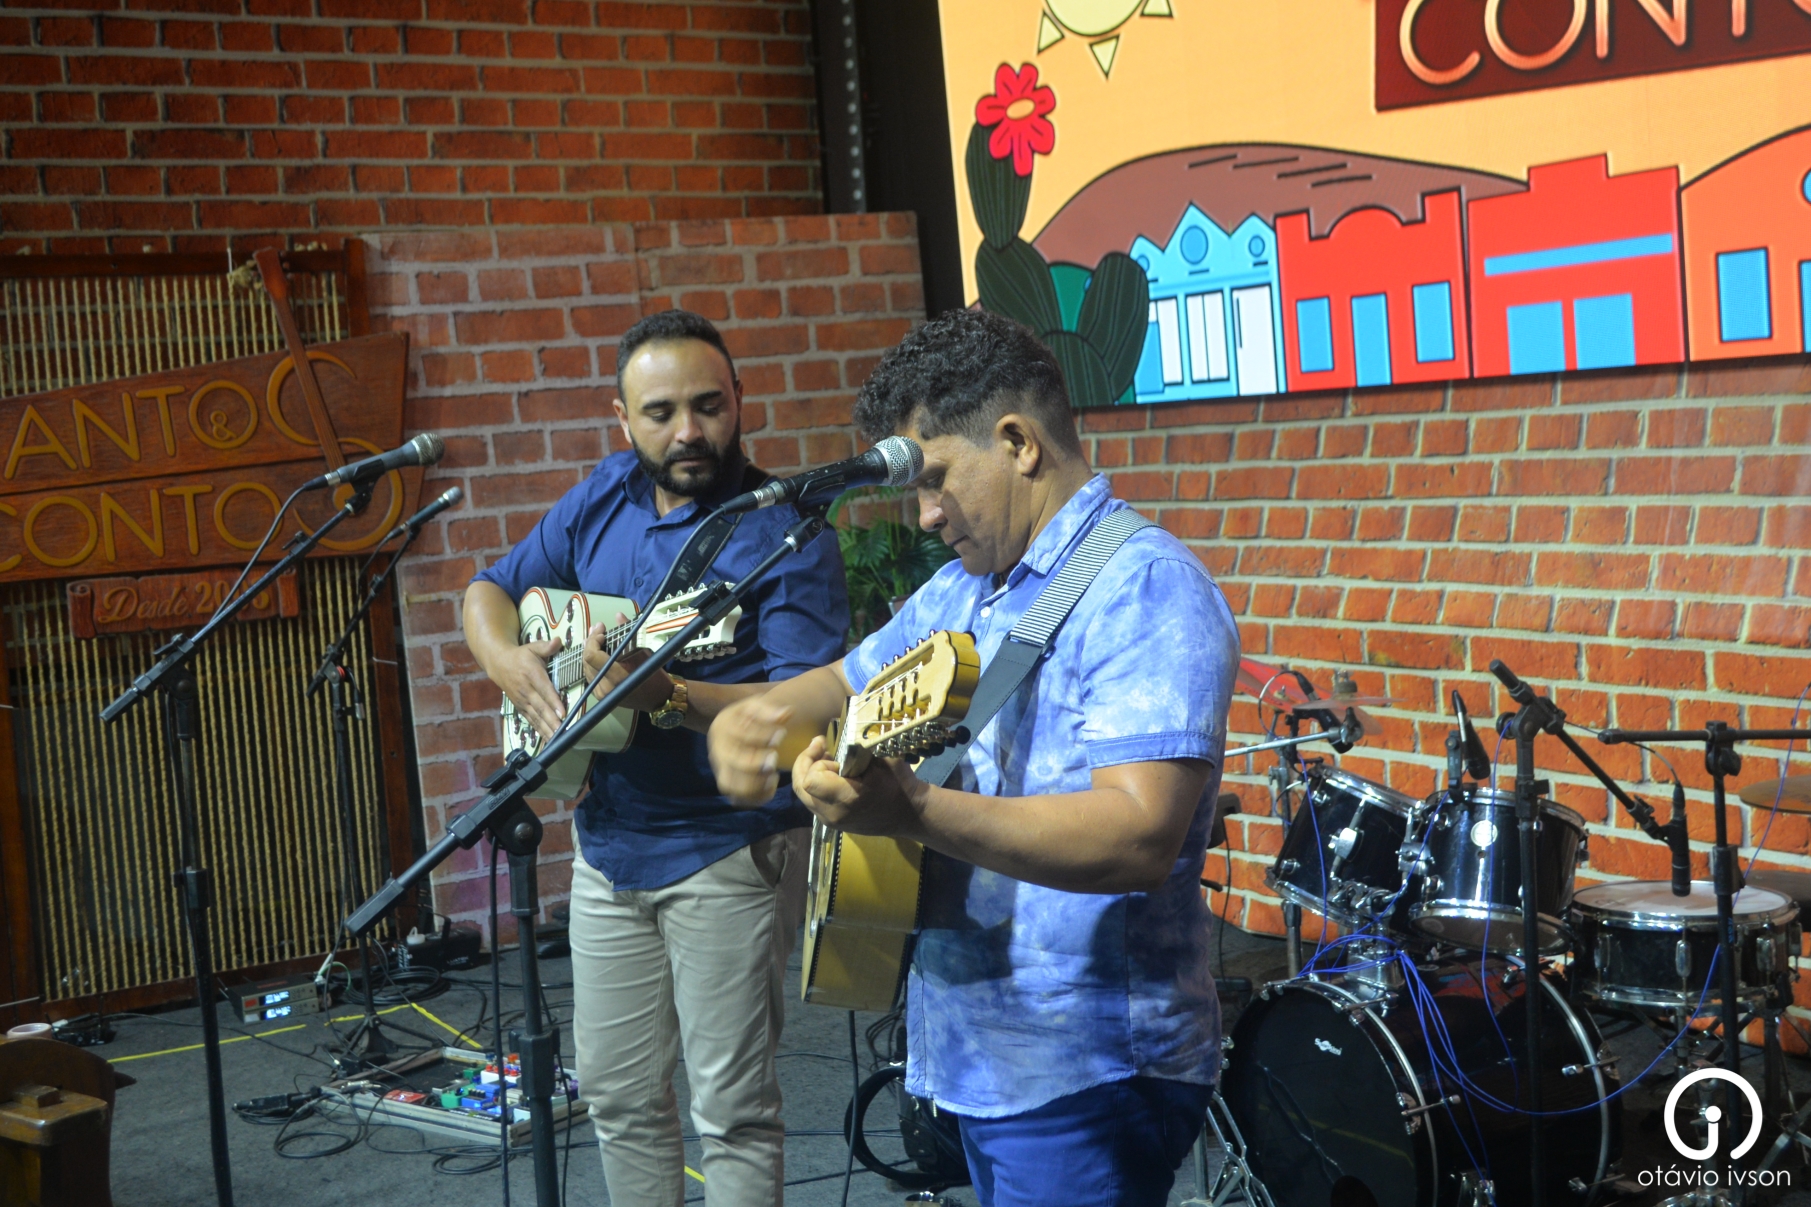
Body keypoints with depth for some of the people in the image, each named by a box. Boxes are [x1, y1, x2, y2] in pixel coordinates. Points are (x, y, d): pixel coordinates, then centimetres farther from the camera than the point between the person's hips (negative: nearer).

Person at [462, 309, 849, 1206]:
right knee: (618, 1095, 16)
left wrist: (667, 699, -36)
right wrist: (510, 665, -8)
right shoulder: (604, 497, 5)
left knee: (731, 1109, 0)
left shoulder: (784, 533, -15)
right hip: (608, 840, 6)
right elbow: (491, 592, 14)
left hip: (727, 853, -6)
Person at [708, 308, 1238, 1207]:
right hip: (979, 1058, 9)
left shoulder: (1144, 589, -18)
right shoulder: (964, 589, 11)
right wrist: (752, 719, -2)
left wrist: (914, 812, -40)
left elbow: (1140, 837, -30)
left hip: (1089, 1077, -9)